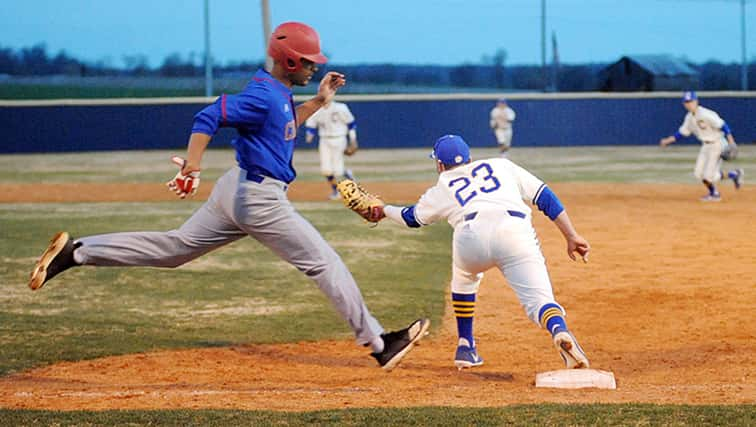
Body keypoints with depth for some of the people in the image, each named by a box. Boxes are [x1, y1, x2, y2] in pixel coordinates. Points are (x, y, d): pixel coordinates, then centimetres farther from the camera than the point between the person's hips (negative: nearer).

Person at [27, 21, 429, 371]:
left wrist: (317, 102, 23)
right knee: (324, 263, -3)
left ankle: (75, 251, 9)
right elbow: (208, 118, -27)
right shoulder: (263, 95, -19)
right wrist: (191, 168, -36)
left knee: (173, 248, 12)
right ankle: (378, 344, 2)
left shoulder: (277, 92, 12)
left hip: (238, 192, 10)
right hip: (259, 197, -10)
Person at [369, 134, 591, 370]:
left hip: (472, 236, 1)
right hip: (516, 232, -1)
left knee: (464, 277, 34)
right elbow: (545, 197, 23)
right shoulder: (501, 165, 33)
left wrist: (385, 210, 70)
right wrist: (571, 236, 21)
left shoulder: (441, 190, 32)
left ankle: (465, 347, 33)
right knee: (538, 299, -6)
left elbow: (412, 217, 50)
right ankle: (559, 330, -40)